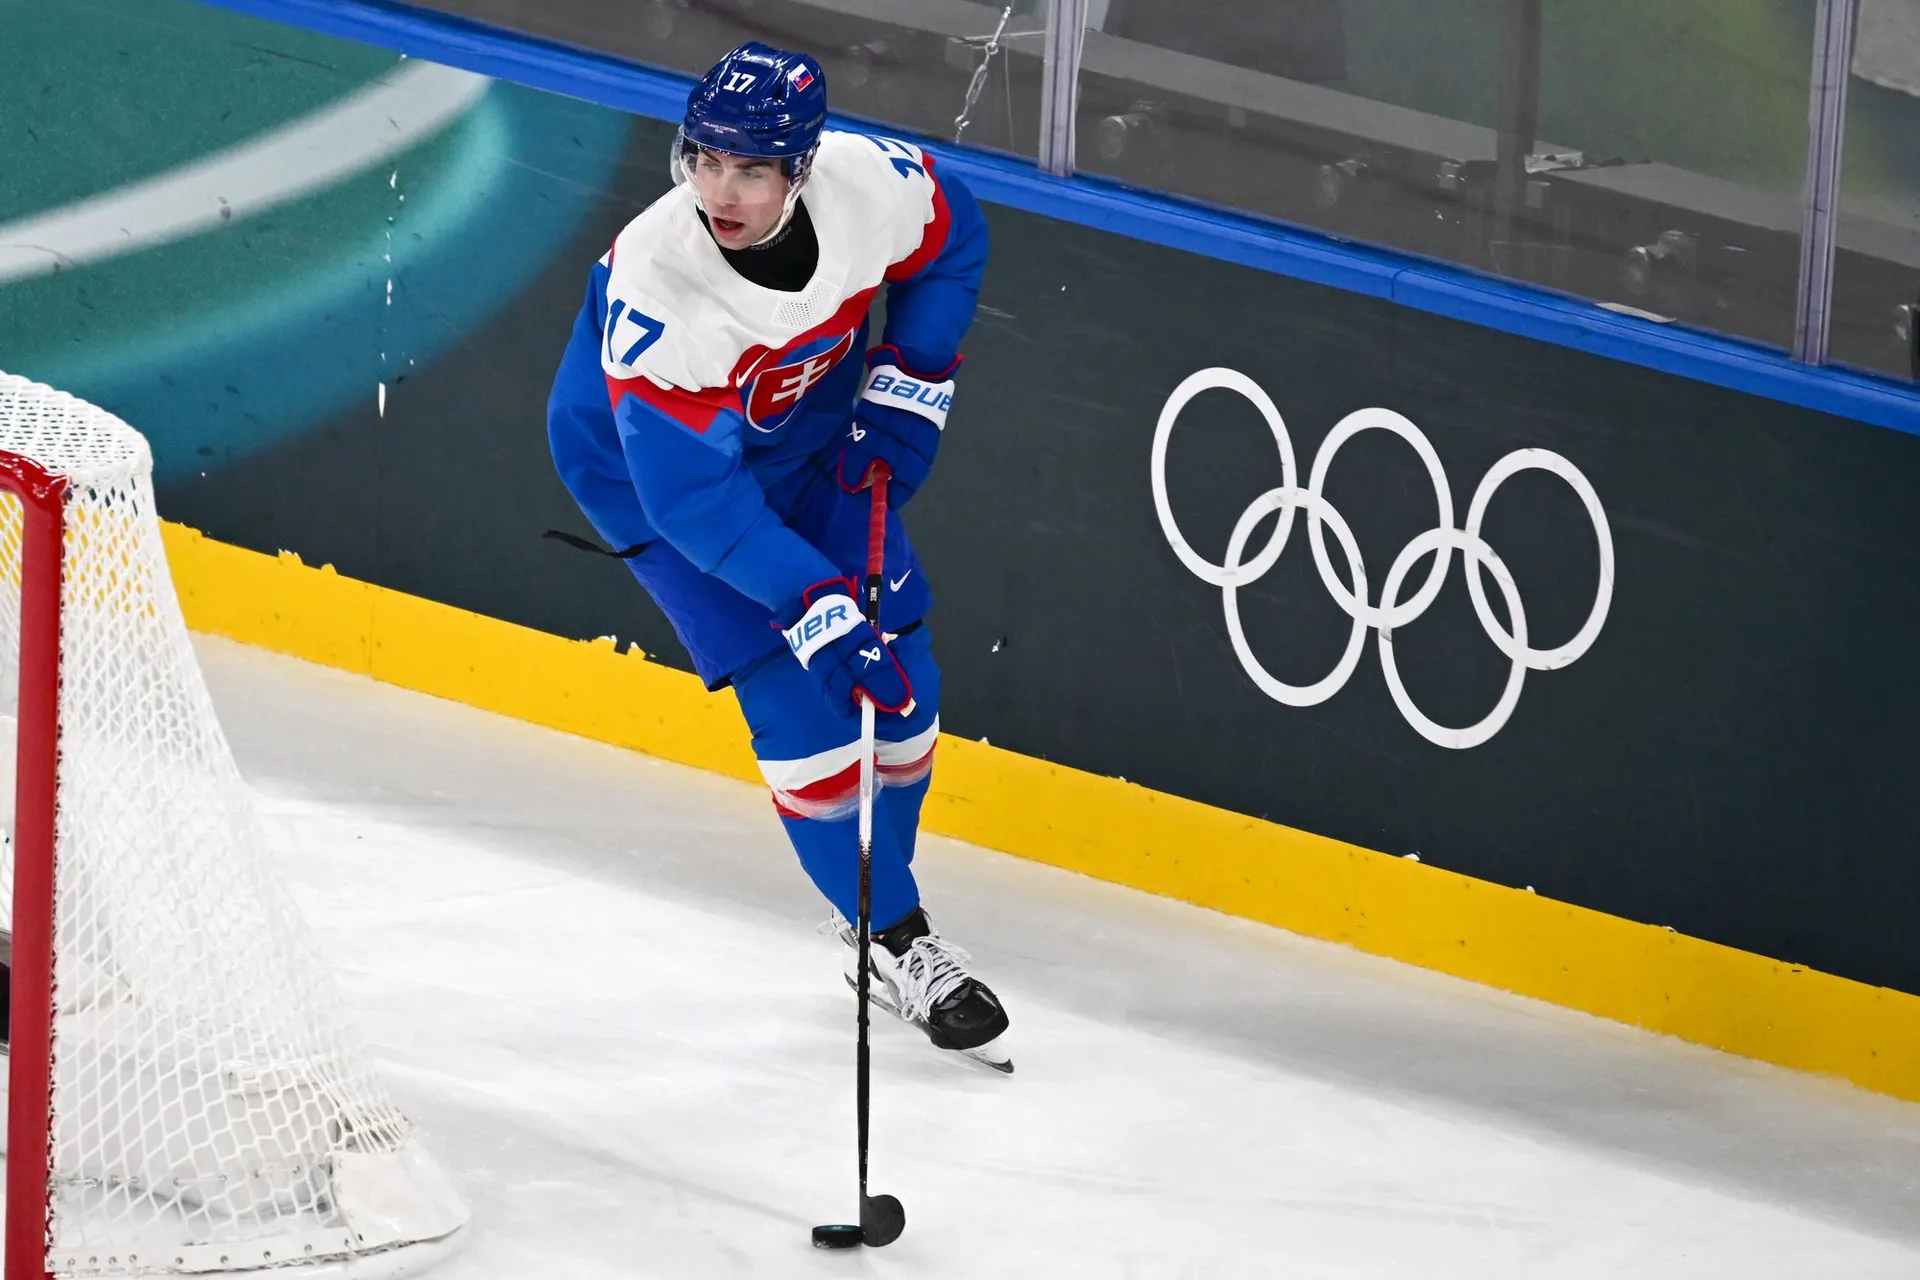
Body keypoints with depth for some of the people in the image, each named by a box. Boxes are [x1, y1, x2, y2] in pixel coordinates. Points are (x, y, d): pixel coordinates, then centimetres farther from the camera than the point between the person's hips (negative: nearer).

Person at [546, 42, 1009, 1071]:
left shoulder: (869, 183, -27)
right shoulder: (655, 288, -40)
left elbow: (949, 245, -1)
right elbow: (693, 497, -36)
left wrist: (907, 389, -8)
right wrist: (817, 608, -39)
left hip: (807, 433, 5)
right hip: (651, 461, -5)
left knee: (900, 684, 4)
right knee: (799, 695, -12)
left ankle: (878, 895, 27)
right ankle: (894, 941, 2)